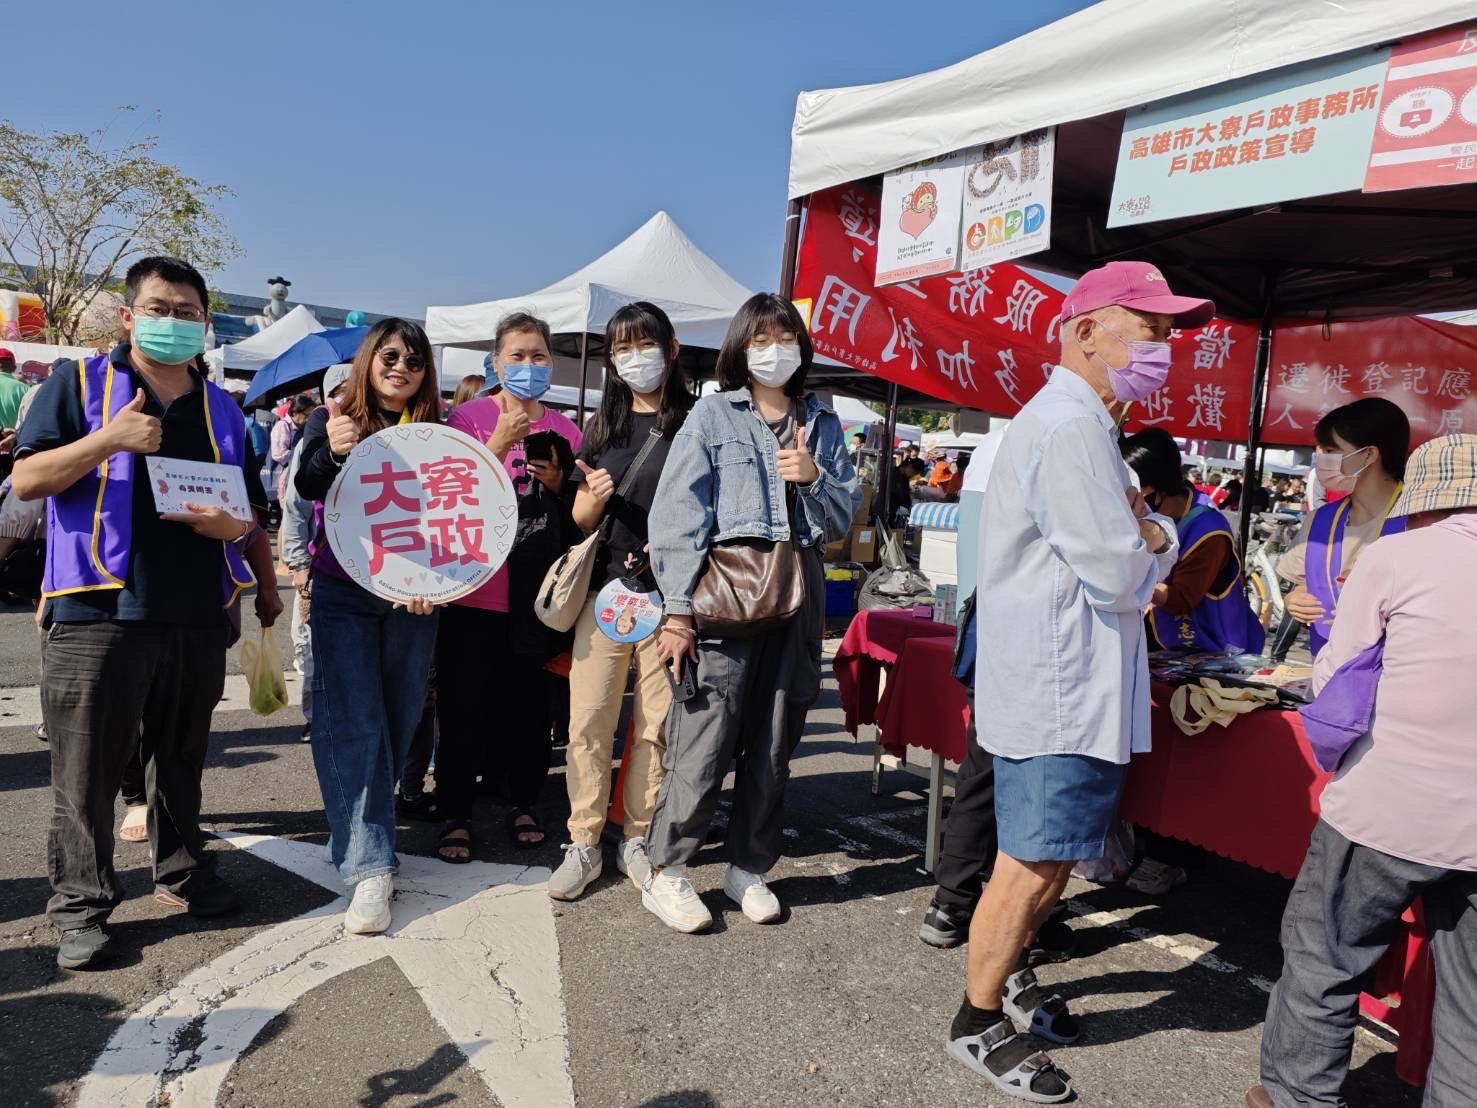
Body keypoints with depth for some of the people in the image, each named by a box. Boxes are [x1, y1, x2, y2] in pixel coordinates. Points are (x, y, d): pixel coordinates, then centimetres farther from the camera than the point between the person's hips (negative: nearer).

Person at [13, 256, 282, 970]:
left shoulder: (223, 410, 15)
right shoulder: (78, 385, 5)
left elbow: (252, 513, 18)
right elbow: (26, 481, -3)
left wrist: (233, 526, -3)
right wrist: (108, 440, -16)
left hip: (199, 616, 4)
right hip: (97, 612, -3)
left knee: (181, 757, 15)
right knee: (87, 767, 3)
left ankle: (182, 873, 29)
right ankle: (82, 908, 16)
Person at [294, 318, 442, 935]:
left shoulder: (434, 432, 6)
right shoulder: (331, 418, 2)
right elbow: (306, 485, -15)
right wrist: (332, 450, -36)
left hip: (412, 599, 2)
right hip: (343, 594, -2)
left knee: (397, 720, 8)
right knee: (353, 724, -7)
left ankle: (358, 833, 28)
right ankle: (369, 867, -5)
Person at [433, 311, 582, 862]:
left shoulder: (565, 430, 9)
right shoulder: (468, 416, -1)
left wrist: (558, 482, -8)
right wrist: (499, 444, -20)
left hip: (537, 589, 3)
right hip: (475, 589, -3)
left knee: (530, 704, 10)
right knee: (464, 707, 3)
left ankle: (522, 803, 25)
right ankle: (455, 814, 15)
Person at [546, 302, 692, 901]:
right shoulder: (602, 427, 12)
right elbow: (579, 520, 13)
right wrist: (594, 497, -10)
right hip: (605, 588, 2)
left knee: (656, 722, 4)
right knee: (588, 720, 0)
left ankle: (638, 840, 18)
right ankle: (583, 844, 11)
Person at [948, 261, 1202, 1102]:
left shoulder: (1081, 425, 16)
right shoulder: (1070, 428, -19)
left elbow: (1132, 547, 17)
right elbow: (1122, 576, -21)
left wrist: (1147, 535, -6)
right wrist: (1152, 542, 1)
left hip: (1078, 687, 10)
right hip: (1056, 693, -10)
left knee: (1059, 854, 21)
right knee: (1034, 865, 2)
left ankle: (1012, 970, 40)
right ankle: (979, 1022, 18)